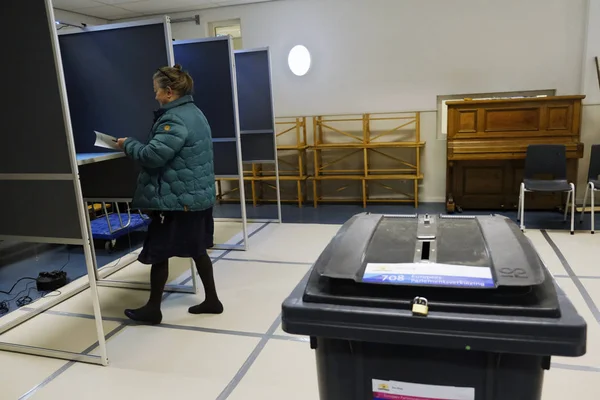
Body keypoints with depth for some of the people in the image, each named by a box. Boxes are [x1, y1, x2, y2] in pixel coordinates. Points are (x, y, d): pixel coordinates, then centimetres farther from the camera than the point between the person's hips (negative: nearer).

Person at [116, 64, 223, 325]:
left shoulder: (175, 119, -19)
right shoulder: (195, 113, 14)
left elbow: (153, 156, -24)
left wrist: (128, 144, -6)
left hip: (176, 199, -10)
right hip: (198, 195, 10)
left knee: (158, 252, 4)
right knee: (197, 249, 17)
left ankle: (153, 309, 18)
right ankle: (211, 300, 25)